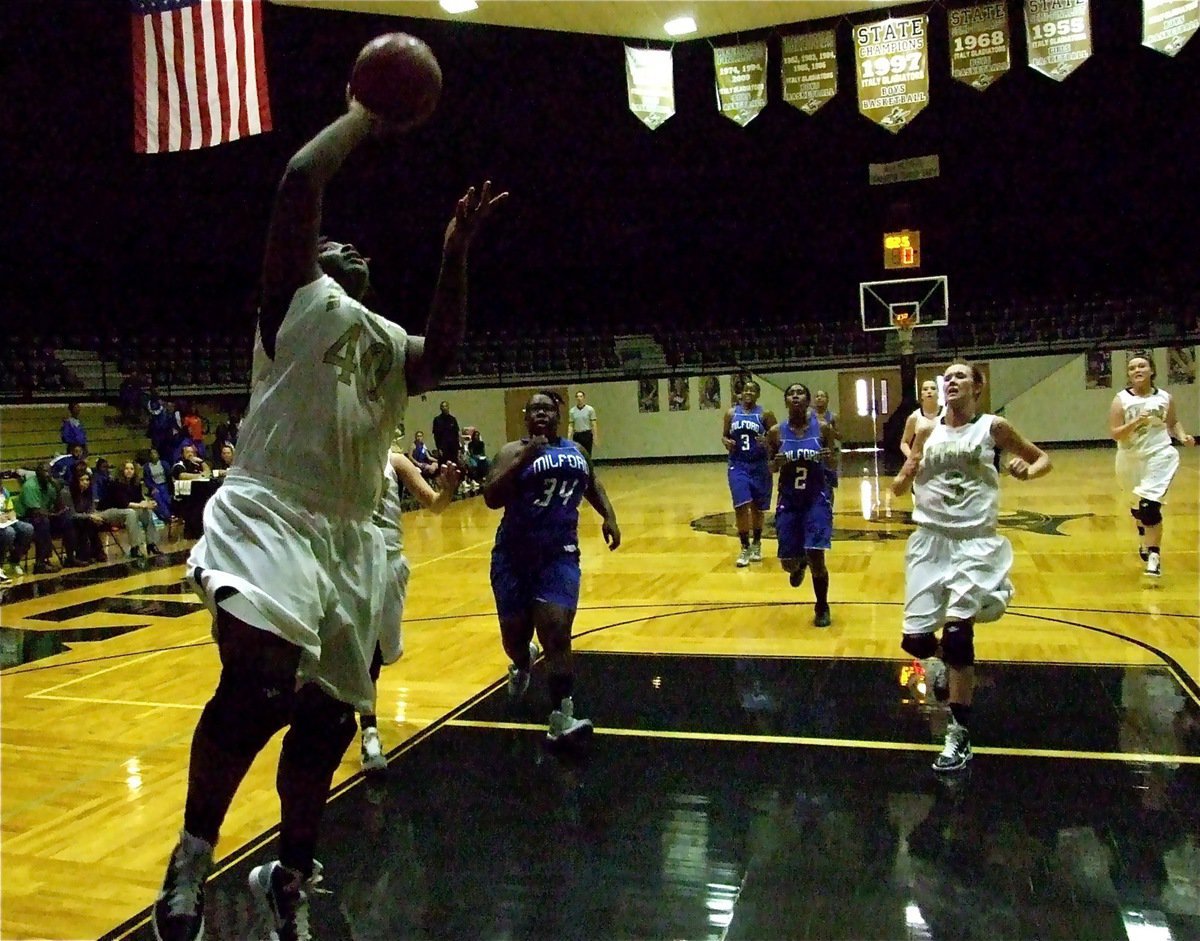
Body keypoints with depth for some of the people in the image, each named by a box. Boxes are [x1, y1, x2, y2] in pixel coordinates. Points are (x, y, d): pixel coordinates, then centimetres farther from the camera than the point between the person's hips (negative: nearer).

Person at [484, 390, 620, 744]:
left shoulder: (576, 450, 10)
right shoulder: (513, 451, -5)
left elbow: (591, 485, 28)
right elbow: (491, 499, -18)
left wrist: (608, 515, 13)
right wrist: (524, 460, -25)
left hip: (560, 554, 1)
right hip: (515, 556, -1)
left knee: (556, 633, -13)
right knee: (514, 637, 9)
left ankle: (561, 718, -10)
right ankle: (522, 664, 46)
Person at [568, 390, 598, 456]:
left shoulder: (590, 409, -2)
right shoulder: (572, 411, 5)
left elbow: (594, 424, -3)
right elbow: (571, 425, 5)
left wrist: (595, 438, -9)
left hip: (587, 435, -2)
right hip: (577, 435, 2)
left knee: (587, 456, 1)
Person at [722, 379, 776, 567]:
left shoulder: (764, 414, -2)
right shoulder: (731, 413, 6)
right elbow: (725, 435, 15)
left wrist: (768, 442, -23)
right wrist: (726, 441, -7)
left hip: (759, 465, -1)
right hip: (738, 465, 1)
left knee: (757, 508, 11)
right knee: (741, 506, -10)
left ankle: (756, 544, 30)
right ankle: (745, 548, 2)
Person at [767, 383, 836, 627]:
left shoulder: (823, 428, -6)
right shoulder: (776, 432, -4)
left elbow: (833, 463, 4)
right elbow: (771, 467, 6)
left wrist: (828, 459, -19)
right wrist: (777, 463, -17)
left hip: (817, 498, -2)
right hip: (789, 500, 2)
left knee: (816, 556, -11)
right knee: (788, 561, 3)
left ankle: (822, 608, 13)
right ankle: (799, 564, 44)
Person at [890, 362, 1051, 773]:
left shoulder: (993, 427, 1)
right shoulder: (927, 432, 8)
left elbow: (1042, 458, 11)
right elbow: (901, 486, 13)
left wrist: (1028, 469, -11)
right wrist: (904, 477, -10)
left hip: (976, 540, -3)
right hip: (930, 539, 3)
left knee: (958, 629, -15)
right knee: (914, 639, 0)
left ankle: (959, 734, -1)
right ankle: (939, 657, 39)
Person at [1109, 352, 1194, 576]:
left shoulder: (1165, 398, -2)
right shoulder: (1121, 400, -8)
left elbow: (1173, 423, 15)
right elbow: (1114, 434, -13)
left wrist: (1182, 436, -4)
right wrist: (1135, 423, -28)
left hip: (1159, 455, -2)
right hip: (1130, 458, 2)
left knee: (1150, 505, -16)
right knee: (1137, 506, 19)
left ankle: (1154, 556, -8)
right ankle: (1144, 540, 50)